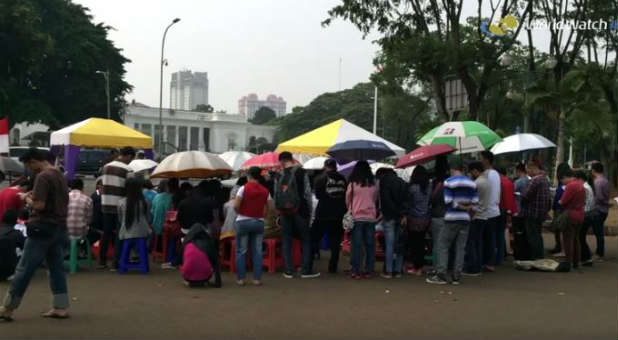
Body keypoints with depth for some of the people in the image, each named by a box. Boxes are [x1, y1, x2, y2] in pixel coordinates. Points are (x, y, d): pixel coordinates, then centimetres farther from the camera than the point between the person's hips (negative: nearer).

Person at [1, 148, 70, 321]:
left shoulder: (43, 177, -14)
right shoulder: (60, 176, 14)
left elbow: (39, 205, -21)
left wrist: (28, 199, -1)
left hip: (43, 229, -9)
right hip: (60, 228, 9)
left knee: (24, 269, -3)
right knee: (57, 268, 10)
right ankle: (61, 307, 10)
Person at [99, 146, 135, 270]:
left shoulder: (106, 167, 8)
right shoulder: (127, 170, -11)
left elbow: (103, 184, 12)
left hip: (106, 205, 6)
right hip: (120, 205, -6)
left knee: (106, 233, 13)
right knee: (119, 234, 2)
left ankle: (102, 261, 19)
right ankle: (116, 263, 2)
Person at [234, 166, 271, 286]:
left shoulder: (244, 188, -8)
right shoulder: (265, 191, 2)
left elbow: (236, 206, -11)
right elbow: (266, 210, 2)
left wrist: (241, 212, 7)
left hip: (243, 221, -2)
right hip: (259, 222, 2)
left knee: (241, 251, 6)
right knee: (257, 251, 7)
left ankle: (241, 278, 6)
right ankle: (257, 278, 5)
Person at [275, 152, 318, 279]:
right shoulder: (301, 173, -7)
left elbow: (276, 195, 1)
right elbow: (307, 193, -8)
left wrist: (279, 209, 11)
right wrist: (309, 210, 0)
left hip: (285, 212, 2)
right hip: (300, 211, -2)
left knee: (286, 240, 11)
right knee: (306, 240, 9)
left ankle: (288, 271, 9)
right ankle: (306, 270, 7)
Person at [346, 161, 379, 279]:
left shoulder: (353, 184, -5)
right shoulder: (374, 184, 2)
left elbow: (347, 200, 5)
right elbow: (376, 199, 8)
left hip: (357, 217, -2)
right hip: (371, 217, 2)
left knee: (357, 245, 0)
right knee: (370, 244, 7)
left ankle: (356, 271, -1)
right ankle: (369, 270, 9)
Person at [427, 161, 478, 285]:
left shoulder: (449, 182, -5)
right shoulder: (472, 183, 9)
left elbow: (448, 201, -13)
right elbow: (475, 202, 4)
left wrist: (460, 206, -2)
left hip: (452, 218, -4)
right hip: (465, 219, 5)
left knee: (442, 246, 1)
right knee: (460, 248, 6)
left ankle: (441, 275, -4)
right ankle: (456, 277, 6)